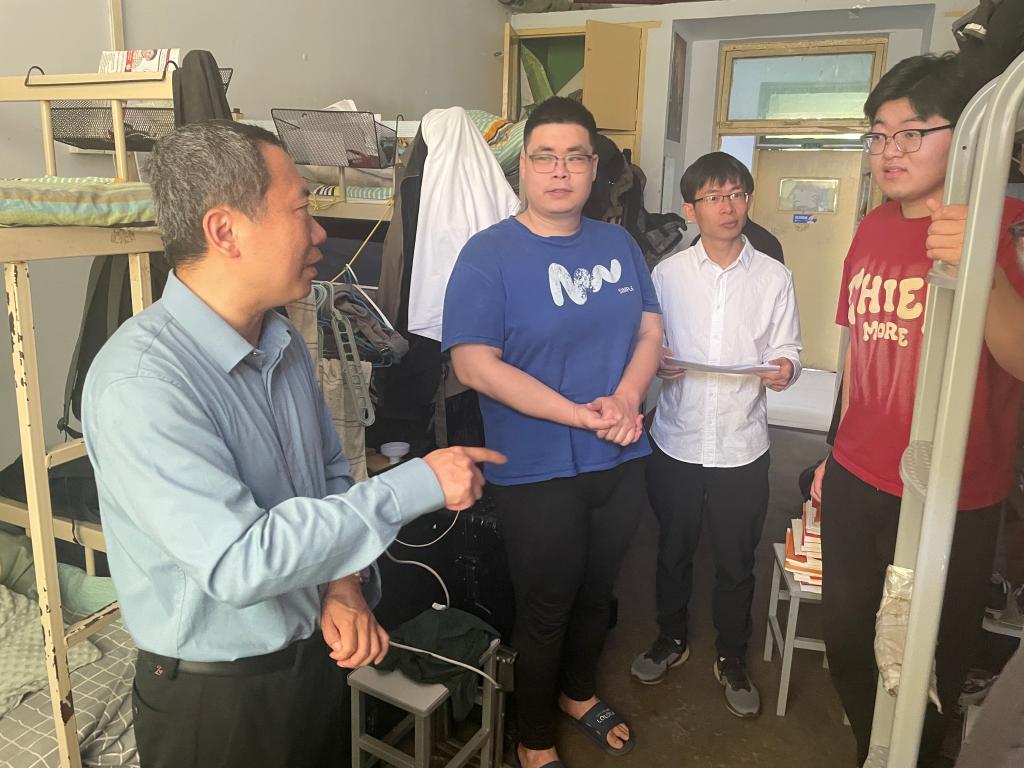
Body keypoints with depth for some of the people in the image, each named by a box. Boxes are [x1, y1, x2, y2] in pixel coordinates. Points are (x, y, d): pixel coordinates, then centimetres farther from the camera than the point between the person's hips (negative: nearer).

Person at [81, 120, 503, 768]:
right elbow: (240, 563, -33)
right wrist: (418, 485, -28)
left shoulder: (284, 341, -1)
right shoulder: (139, 383, -27)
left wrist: (345, 584, -8)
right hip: (217, 696, -6)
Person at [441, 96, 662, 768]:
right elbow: (474, 362, -20)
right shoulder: (489, 254, -13)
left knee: (598, 593, 23)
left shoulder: (620, 245, 4)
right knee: (546, 611, 12)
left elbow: (650, 330, 7)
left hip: (621, 462, 5)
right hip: (538, 472, -5)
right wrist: (583, 416, -23)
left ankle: (579, 692, 52)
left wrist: (626, 398, -14)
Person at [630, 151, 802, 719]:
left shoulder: (773, 277, -2)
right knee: (673, 551, 18)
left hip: (741, 447, 0)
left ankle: (732, 658, 37)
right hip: (676, 442, 1)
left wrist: (784, 368, -21)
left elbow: (787, 349, 2)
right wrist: (656, 364, -18)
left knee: (736, 563, 14)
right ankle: (671, 639, 42)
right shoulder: (667, 273, -1)